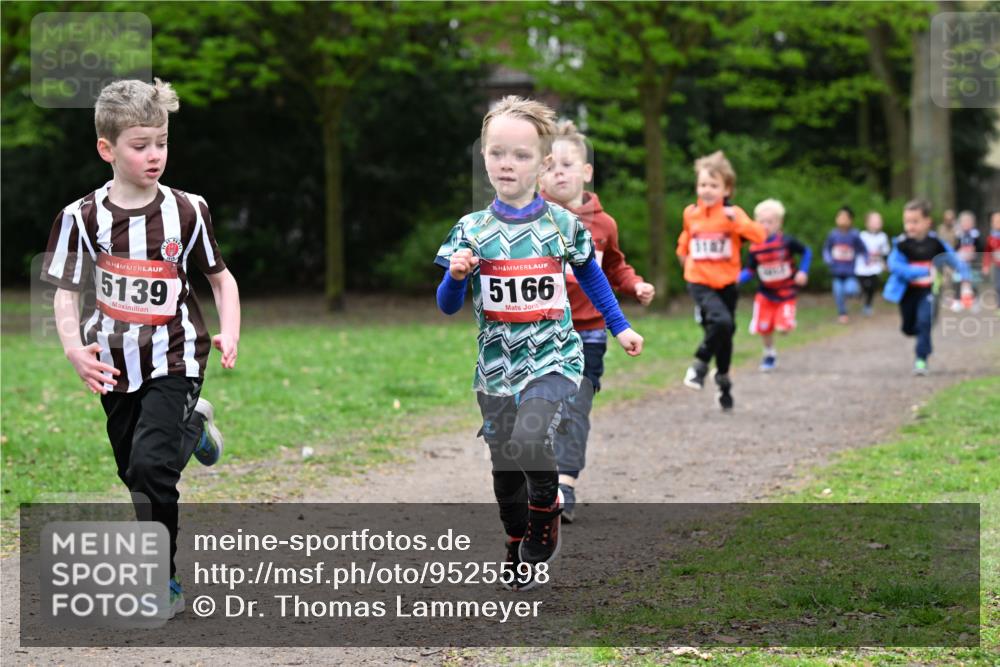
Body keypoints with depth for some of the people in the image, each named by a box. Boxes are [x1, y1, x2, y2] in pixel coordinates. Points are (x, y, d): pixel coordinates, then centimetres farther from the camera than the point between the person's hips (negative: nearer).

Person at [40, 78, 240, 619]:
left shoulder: (186, 211, -6)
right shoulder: (82, 217, -6)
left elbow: (221, 278, 5)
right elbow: (66, 293, -3)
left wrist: (229, 334, -9)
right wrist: (74, 349, -18)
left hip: (174, 357, -3)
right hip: (116, 364, 3)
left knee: (152, 464, -18)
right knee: (134, 473, 15)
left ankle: (163, 581, -5)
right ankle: (191, 427, 46)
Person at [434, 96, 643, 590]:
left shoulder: (563, 225, -4)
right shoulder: (471, 231, -3)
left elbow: (590, 276, 16)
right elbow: (448, 307, 1)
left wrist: (620, 328, 18)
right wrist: (456, 276, -20)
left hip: (554, 358, -2)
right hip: (496, 366, 2)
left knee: (529, 440, -26)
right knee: (505, 468, 11)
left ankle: (545, 526, 1)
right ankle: (518, 551, 34)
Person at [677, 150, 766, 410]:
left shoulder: (733, 214, -8)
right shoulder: (691, 214, 0)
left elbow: (759, 236, -23)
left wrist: (736, 220, -34)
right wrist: (683, 252, 18)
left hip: (727, 283, 1)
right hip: (700, 283, -1)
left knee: (725, 333, 13)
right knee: (722, 322, -27)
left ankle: (723, 379, 35)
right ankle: (700, 364, -7)